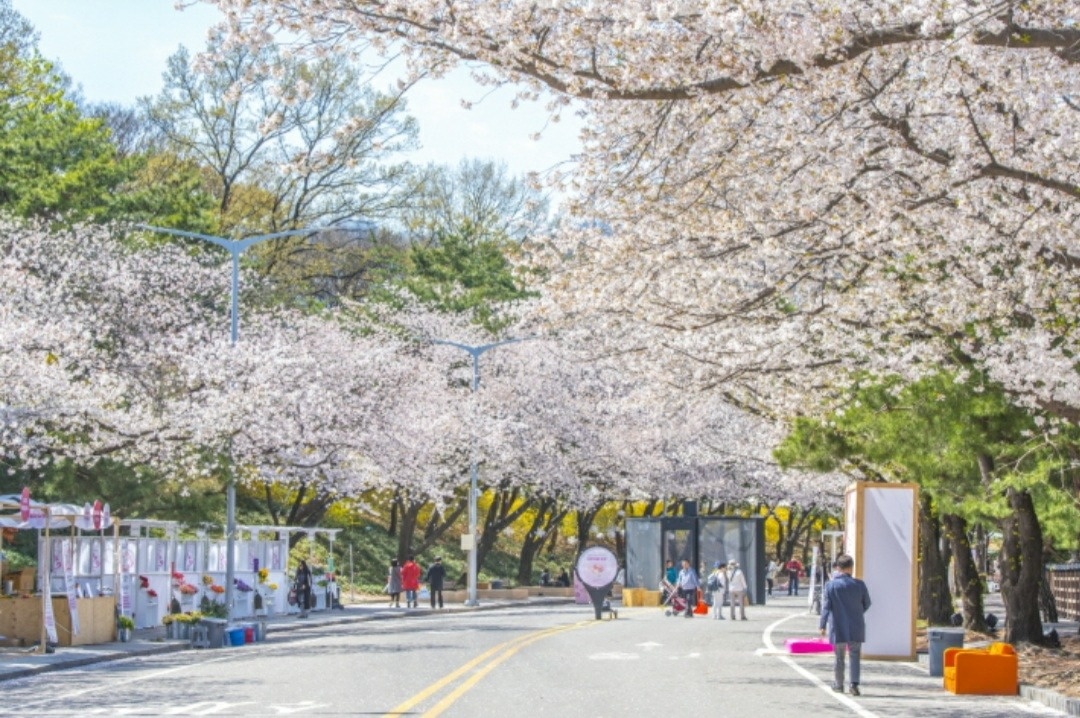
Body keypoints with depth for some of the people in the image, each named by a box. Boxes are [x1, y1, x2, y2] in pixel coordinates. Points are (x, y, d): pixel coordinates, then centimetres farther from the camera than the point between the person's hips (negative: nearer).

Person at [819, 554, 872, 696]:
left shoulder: (831, 585, -7)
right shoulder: (859, 584, -4)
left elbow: (826, 607, -9)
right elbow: (867, 604, 7)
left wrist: (822, 625, -5)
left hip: (838, 628, 0)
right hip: (856, 628, 0)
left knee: (839, 657, 12)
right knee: (855, 656, 4)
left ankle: (838, 685, 20)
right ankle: (854, 683, -11)